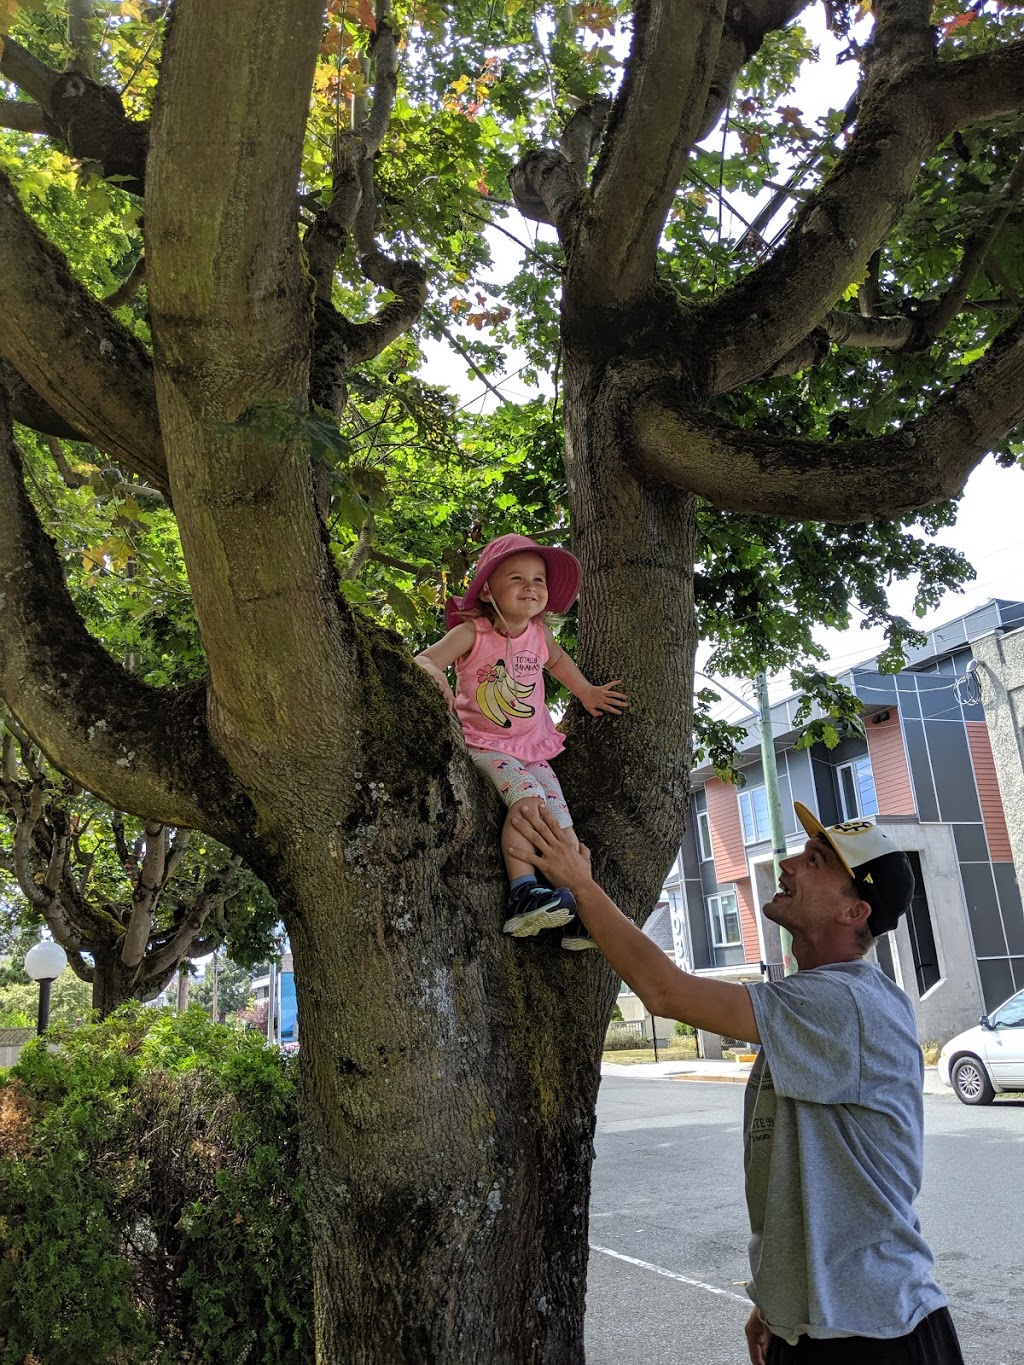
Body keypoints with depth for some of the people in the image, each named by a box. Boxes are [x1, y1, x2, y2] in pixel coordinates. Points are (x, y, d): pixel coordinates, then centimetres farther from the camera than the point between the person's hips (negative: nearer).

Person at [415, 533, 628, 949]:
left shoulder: (539, 634, 5)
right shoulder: (472, 633, -12)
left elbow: (557, 659, 28)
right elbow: (423, 660, -21)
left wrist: (586, 691, 25)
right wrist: (436, 678, -42)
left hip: (534, 750, 5)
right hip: (486, 746, -5)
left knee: (562, 826, -7)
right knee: (528, 797, -32)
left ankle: (581, 918, 0)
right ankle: (522, 894, -28)